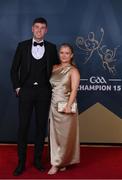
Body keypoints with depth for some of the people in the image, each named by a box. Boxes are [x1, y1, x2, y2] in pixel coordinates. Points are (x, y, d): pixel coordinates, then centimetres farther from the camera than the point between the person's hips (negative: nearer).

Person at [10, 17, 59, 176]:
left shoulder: (51, 48, 6)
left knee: (41, 126, 7)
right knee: (23, 126, 1)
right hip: (26, 90, -1)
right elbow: (14, 69, 6)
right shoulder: (22, 46, 4)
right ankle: (21, 162, 12)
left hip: (44, 91, 1)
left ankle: (38, 159, 20)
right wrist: (17, 87, -1)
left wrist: (52, 87, 3)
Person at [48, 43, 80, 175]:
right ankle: (58, 162, 18)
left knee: (65, 134, 3)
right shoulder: (54, 68, 11)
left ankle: (58, 163, 18)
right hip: (53, 105, 5)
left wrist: (69, 105, -25)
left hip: (65, 106, -5)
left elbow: (74, 90, -13)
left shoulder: (73, 71, -4)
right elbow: (50, 85, 11)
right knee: (54, 134, 7)